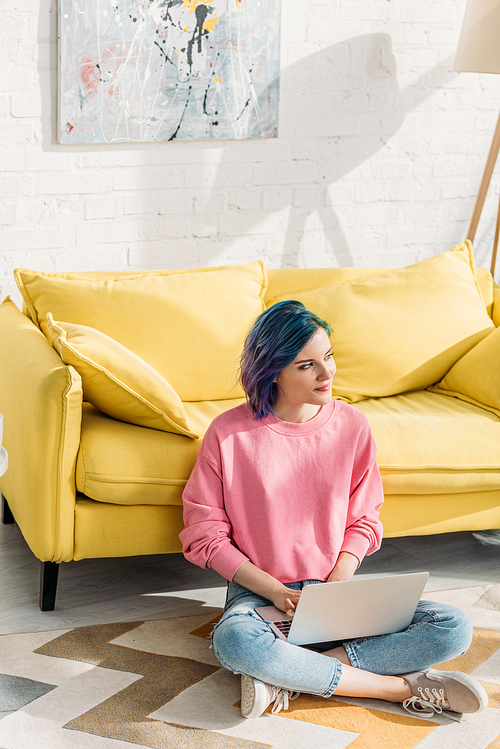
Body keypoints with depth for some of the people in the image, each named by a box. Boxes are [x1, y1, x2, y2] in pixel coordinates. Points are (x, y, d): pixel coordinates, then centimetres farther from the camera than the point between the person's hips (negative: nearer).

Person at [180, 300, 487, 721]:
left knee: (454, 628, -19)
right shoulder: (229, 433, -7)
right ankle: (402, 687, -26)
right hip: (258, 590, -3)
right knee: (235, 640, -40)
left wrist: (337, 584, -10)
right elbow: (205, 536, -4)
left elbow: (363, 521, 9)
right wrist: (275, 592, -15)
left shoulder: (352, 426, 2)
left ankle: (290, 675, -24)